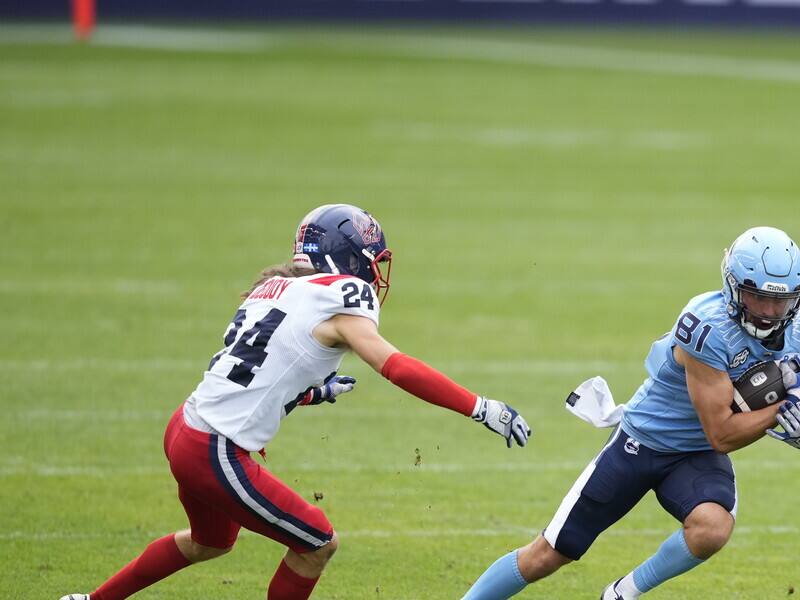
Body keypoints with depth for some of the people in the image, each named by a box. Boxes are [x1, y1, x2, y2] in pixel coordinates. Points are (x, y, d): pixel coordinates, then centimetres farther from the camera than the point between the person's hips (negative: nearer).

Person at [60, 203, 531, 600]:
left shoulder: (276, 288, 13)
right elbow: (399, 369, -19)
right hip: (217, 454, -9)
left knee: (212, 541, 33)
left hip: (185, 432, 9)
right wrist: (482, 409, -20)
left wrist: (313, 394, 14)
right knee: (319, 543, 6)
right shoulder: (340, 299, -10)